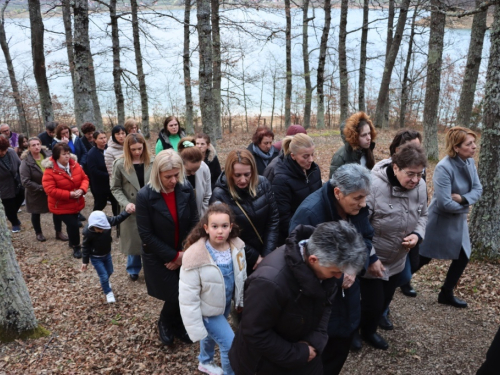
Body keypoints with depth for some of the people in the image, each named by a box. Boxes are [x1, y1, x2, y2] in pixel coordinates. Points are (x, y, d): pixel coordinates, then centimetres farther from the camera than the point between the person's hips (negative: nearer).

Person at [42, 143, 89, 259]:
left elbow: (84, 178, -1)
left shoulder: (75, 165, -6)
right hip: (61, 206, -5)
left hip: (76, 203, 6)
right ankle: (76, 247, 12)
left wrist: (82, 189, -22)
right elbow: (50, 190, -25)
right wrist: (69, 194, -29)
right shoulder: (50, 171, -21)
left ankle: (72, 242, 47)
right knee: (73, 225, -11)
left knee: (72, 224, 22)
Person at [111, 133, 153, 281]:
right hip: (132, 209, -1)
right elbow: (115, 188, -2)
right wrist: (126, 203, -16)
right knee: (134, 239, 12)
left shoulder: (152, 162, -4)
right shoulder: (120, 164, -7)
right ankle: (133, 269, 35)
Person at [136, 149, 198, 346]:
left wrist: (185, 252, -12)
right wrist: (173, 256, -17)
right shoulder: (145, 196, -20)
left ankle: (178, 325, 40)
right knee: (176, 296, 1)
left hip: (184, 254, 4)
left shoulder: (186, 189, -10)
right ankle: (165, 323, 35)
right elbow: (146, 235, -17)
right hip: (159, 258, -3)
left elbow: (194, 222, -3)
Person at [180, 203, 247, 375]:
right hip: (207, 309, -6)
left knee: (213, 333, 29)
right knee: (230, 344, -4)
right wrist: (196, 329, -20)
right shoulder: (195, 256, -33)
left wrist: (241, 301, 12)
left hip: (226, 303, 6)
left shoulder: (237, 246, -16)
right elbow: (188, 297, -25)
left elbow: (241, 276, 2)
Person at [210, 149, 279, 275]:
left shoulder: (263, 183, -9)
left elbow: (273, 219, -4)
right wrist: (255, 257, -10)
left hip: (267, 255, 4)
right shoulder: (219, 195, -19)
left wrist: (267, 254, -9)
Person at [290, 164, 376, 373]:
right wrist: (337, 278, -24)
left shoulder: (357, 207, -9)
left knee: (343, 340, 24)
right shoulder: (309, 213, -30)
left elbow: (366, 238, 4)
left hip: (348, 294, 7)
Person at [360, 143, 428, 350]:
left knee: (386, 299, 24)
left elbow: (422, 216, 8)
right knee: (373, 303, 6)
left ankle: (371, 327, 53)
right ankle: (367, 331, 40)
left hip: (397, 259, 6)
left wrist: (417, 234, -13)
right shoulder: (373, 186, -31)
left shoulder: (420, 186, -11)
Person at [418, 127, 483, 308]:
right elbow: (445, 203, -29)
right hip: (441, 220, -8)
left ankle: (446, 293, 29)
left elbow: (478, 189, -1)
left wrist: (462, 198, -22)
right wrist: (465, 206, -12)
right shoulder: (444, 168, -28)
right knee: (424, 256, 8)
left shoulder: (470, 161, -4)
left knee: (463, 257, 13)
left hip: (458, 219, 8)